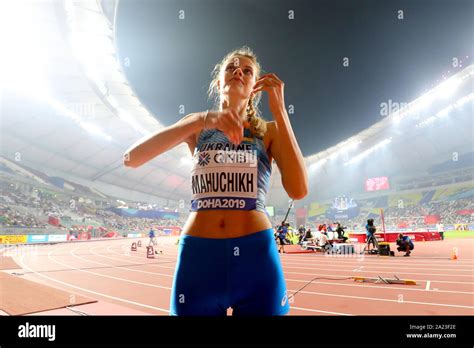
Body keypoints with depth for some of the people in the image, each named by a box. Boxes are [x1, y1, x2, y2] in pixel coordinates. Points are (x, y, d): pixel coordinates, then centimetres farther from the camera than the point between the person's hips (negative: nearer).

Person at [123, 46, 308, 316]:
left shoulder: (269, 131, 8)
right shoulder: (197, 126, 10)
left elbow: (299, 191, -9)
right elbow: (131, 159, -5)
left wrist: (279, 111, -11)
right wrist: (202, 119, -16)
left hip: (256, 256, 0)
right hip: (198, 256, 1)